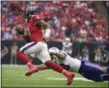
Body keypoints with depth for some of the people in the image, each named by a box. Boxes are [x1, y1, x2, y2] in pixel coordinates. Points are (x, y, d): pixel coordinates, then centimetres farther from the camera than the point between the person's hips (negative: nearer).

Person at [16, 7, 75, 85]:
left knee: (20, 53, -6)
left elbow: (47, 26, -7)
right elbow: (29, 39, 30)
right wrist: (23, 33, 18)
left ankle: (32, 67, -25)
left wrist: (46, 36, -21)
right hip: (41, 44, 8)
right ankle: (67, 73, -11)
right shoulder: (29, 25, 30)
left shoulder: (35, 19, 4)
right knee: (48, 63, -4)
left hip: (38, 43, -8)